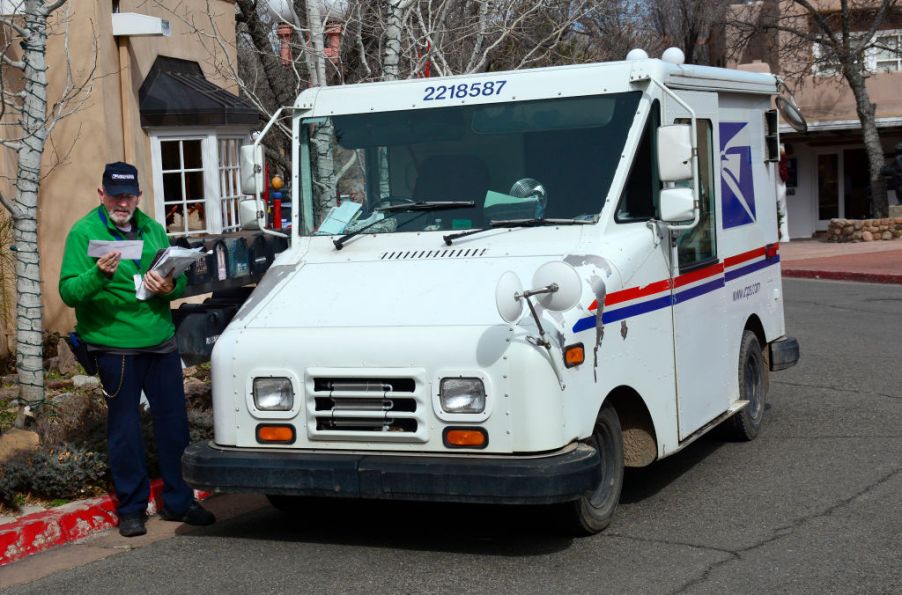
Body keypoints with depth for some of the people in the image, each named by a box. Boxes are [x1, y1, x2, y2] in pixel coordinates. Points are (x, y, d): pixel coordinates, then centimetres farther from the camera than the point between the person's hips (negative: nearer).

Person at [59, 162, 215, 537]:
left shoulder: (152, 229, 11)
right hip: (114, 346, -4)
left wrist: (170, 286, -8)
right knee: (124, 429, 3)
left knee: (174, 423, 9)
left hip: (161, 342, 5)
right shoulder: (83, 232, -4)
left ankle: (178, 501, 21)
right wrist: (99, 274, -30)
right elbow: (68, 292, -11)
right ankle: (131, 508, 15)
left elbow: (181, 280, 16)